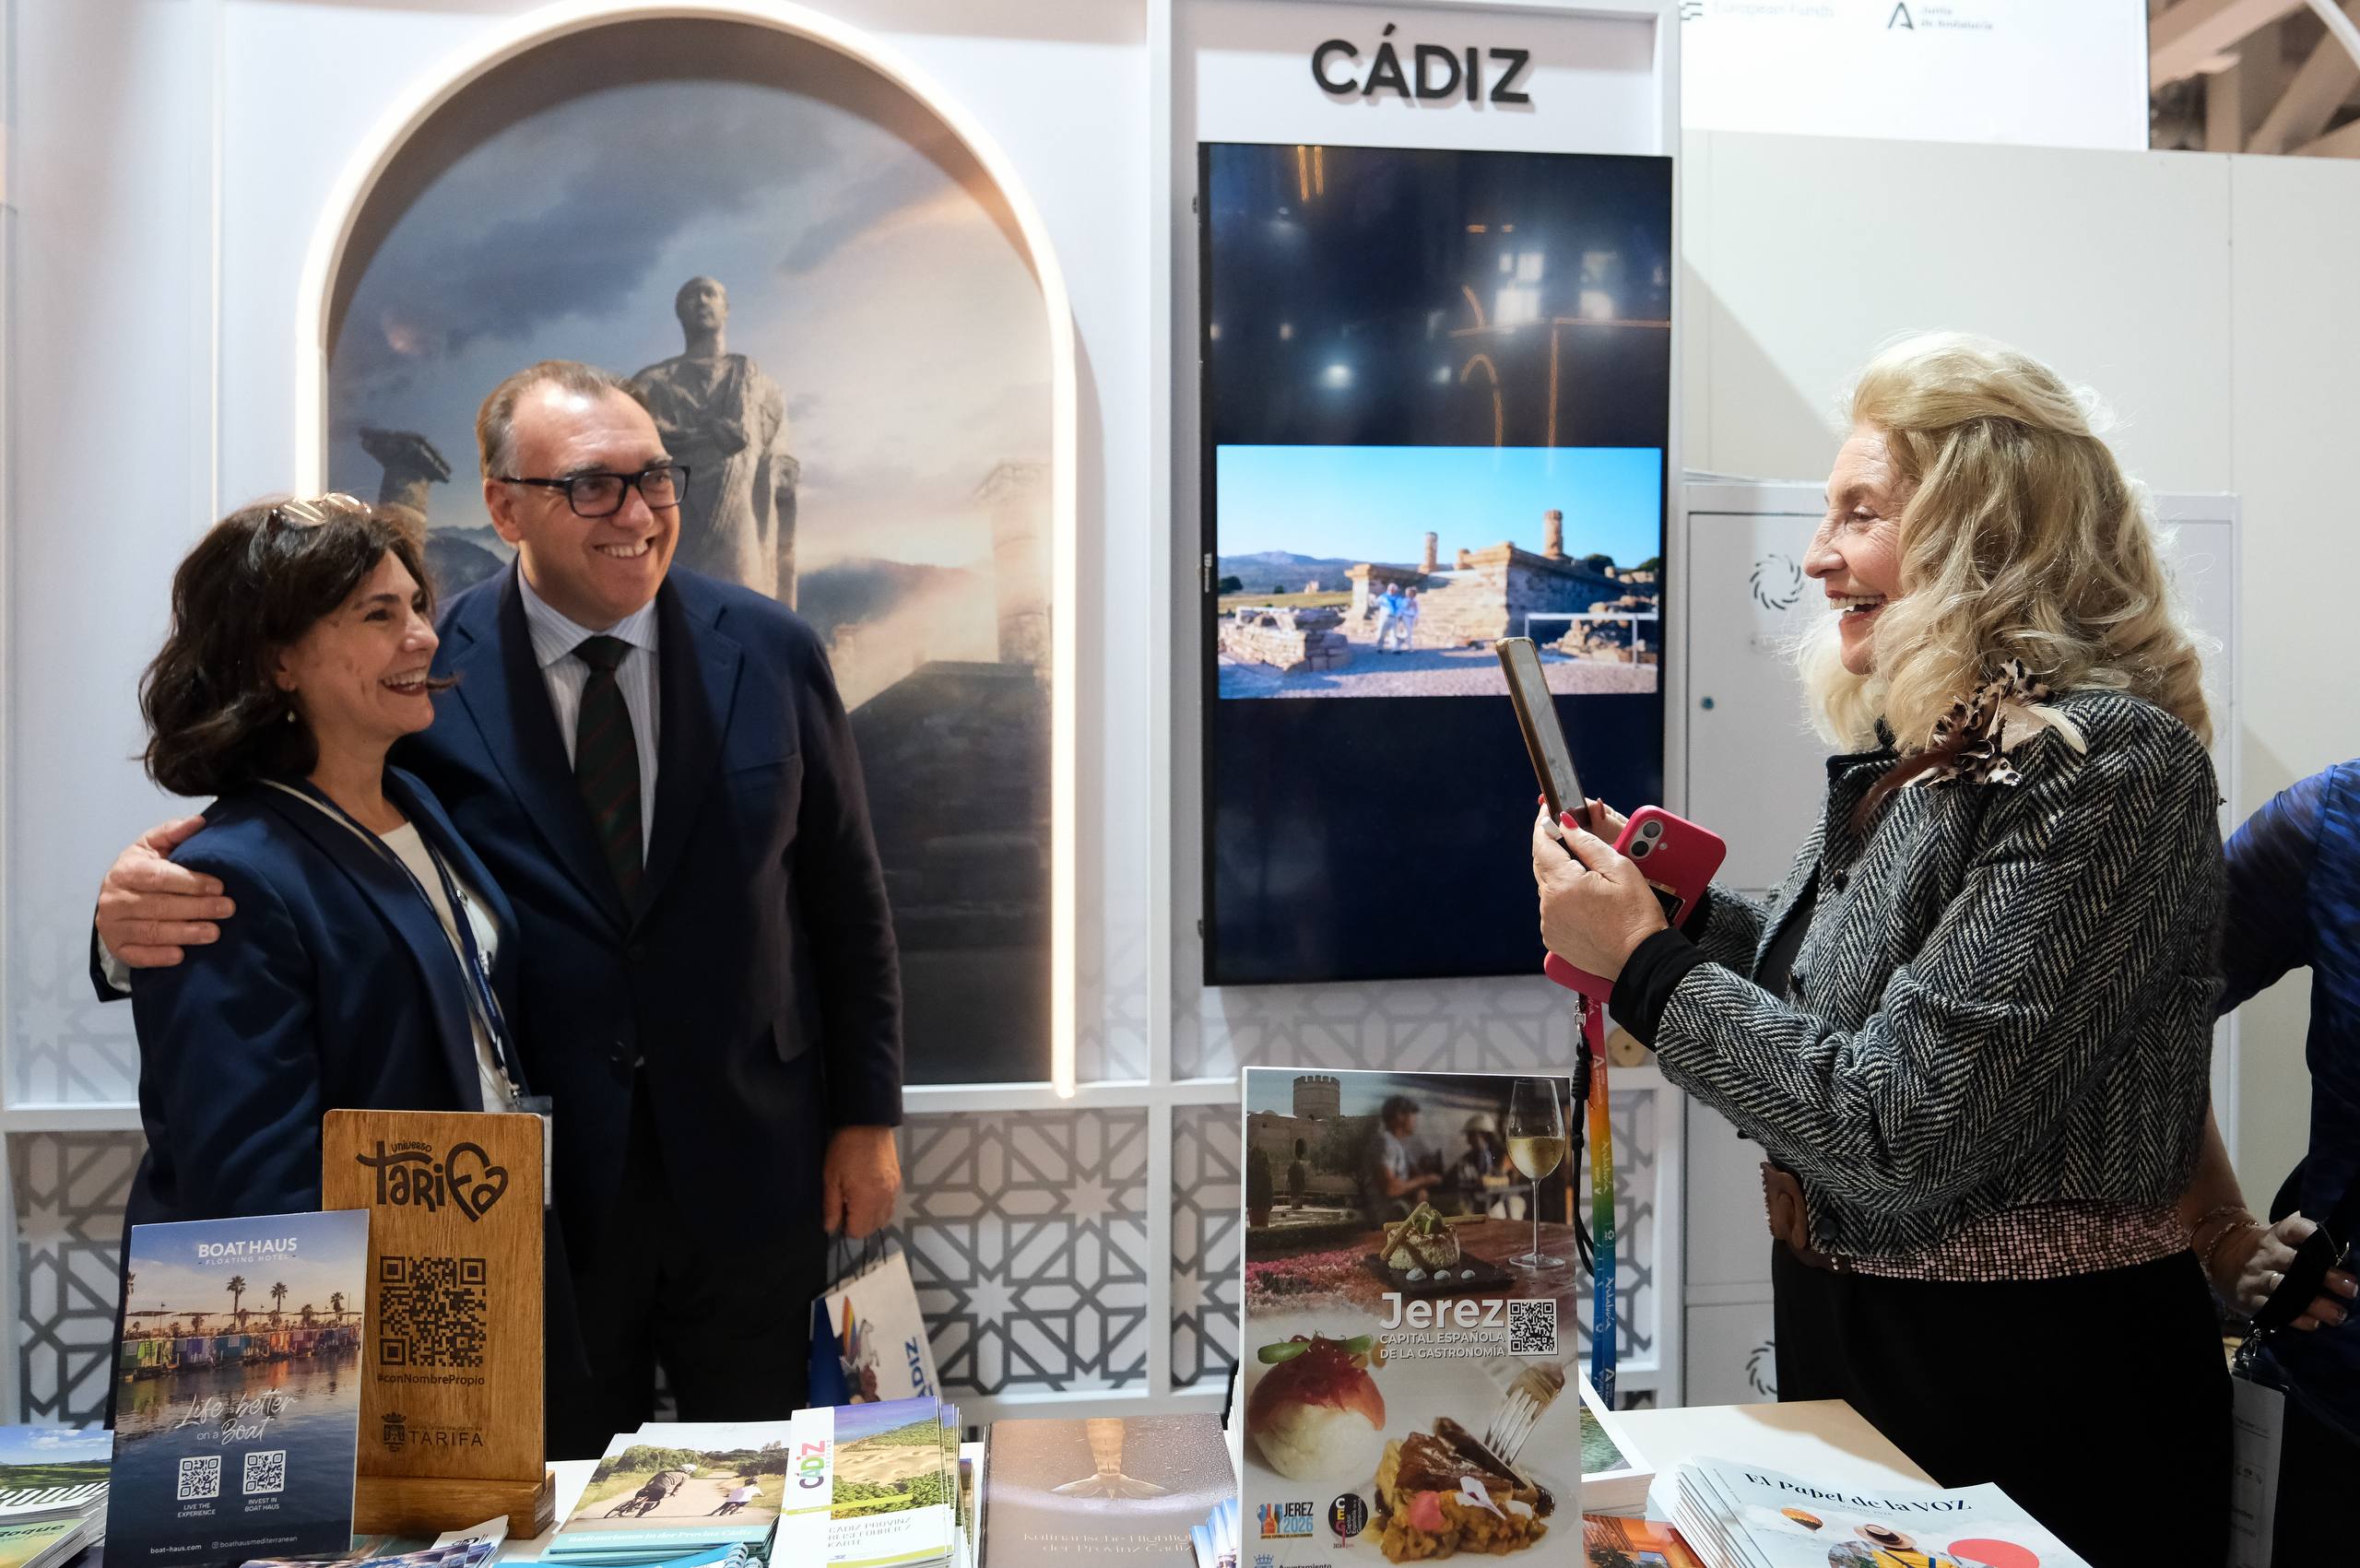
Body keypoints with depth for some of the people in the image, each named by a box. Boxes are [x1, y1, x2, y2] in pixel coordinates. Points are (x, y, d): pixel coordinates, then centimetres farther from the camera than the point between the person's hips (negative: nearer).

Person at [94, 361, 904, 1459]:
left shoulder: (770, 650, -3)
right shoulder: (424, 672, -8)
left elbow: (846, 895, 1)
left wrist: (867, 1117, 1)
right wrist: (146, 905, -27)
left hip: (754, 1173, 2)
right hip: (537, 1191, -1)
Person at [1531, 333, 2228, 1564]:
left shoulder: (2108, 763, -22)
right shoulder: (1922, 748, 4)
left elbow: (1902, 1133, -27)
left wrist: (1644, 960, -20)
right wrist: (1688, 907, -1)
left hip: (2031, 1401, -8)